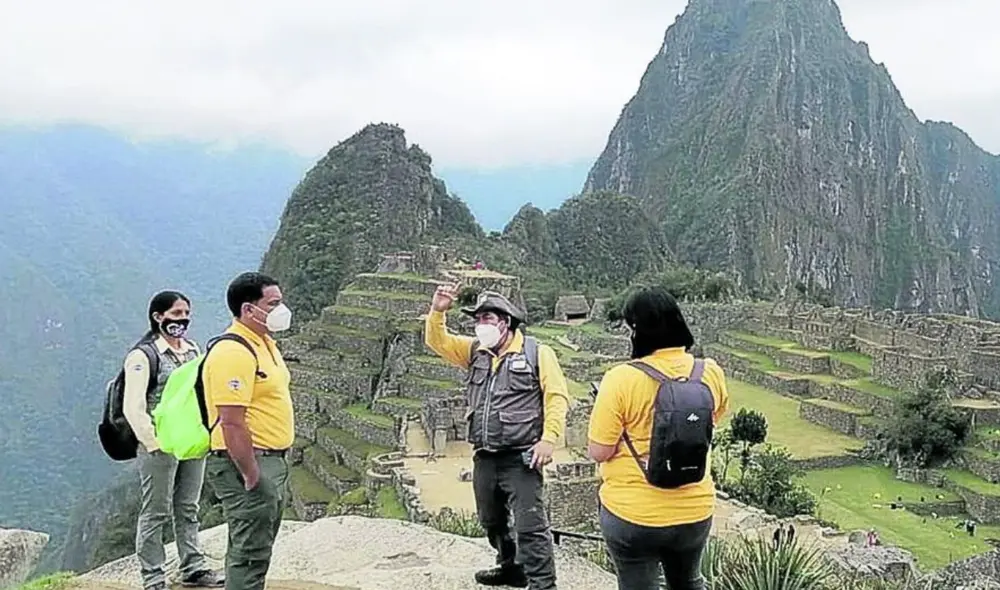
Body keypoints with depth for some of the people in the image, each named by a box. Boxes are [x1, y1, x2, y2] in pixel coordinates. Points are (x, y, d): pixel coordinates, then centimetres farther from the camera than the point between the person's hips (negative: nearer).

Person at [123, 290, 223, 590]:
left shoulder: (192, 350, 12)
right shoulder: (143, 355, -9)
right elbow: (133, 408, -13)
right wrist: (154, 444, -15)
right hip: (160, 447, -7)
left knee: (188, 510, 15)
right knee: (155, 514, 2)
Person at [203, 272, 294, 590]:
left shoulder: (265, 344, 12)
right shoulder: (233, 352, -20)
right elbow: (231, 422, -25)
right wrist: (251, 475, -24)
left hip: (272, 460, 10)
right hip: (246, 463, -10)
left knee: (256, 550, 19)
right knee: (249, 554, -4)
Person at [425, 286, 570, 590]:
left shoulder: (537, 353, -5)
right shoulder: (475, 351, 12)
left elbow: (557, 396, -9)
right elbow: (437, 341, 8)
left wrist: (549, 439, -18)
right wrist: (438, 311, -10)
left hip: (520, 458, -7)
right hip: (484, 458, 7)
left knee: (530, 525, -9)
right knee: (491, 522, 21)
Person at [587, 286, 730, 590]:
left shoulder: (622, 378, -21)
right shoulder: (711, 374, -6)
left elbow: (598, 452, -16)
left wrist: (602, 412, 0)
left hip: (633, 515, -4)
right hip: (695, 511, 4)